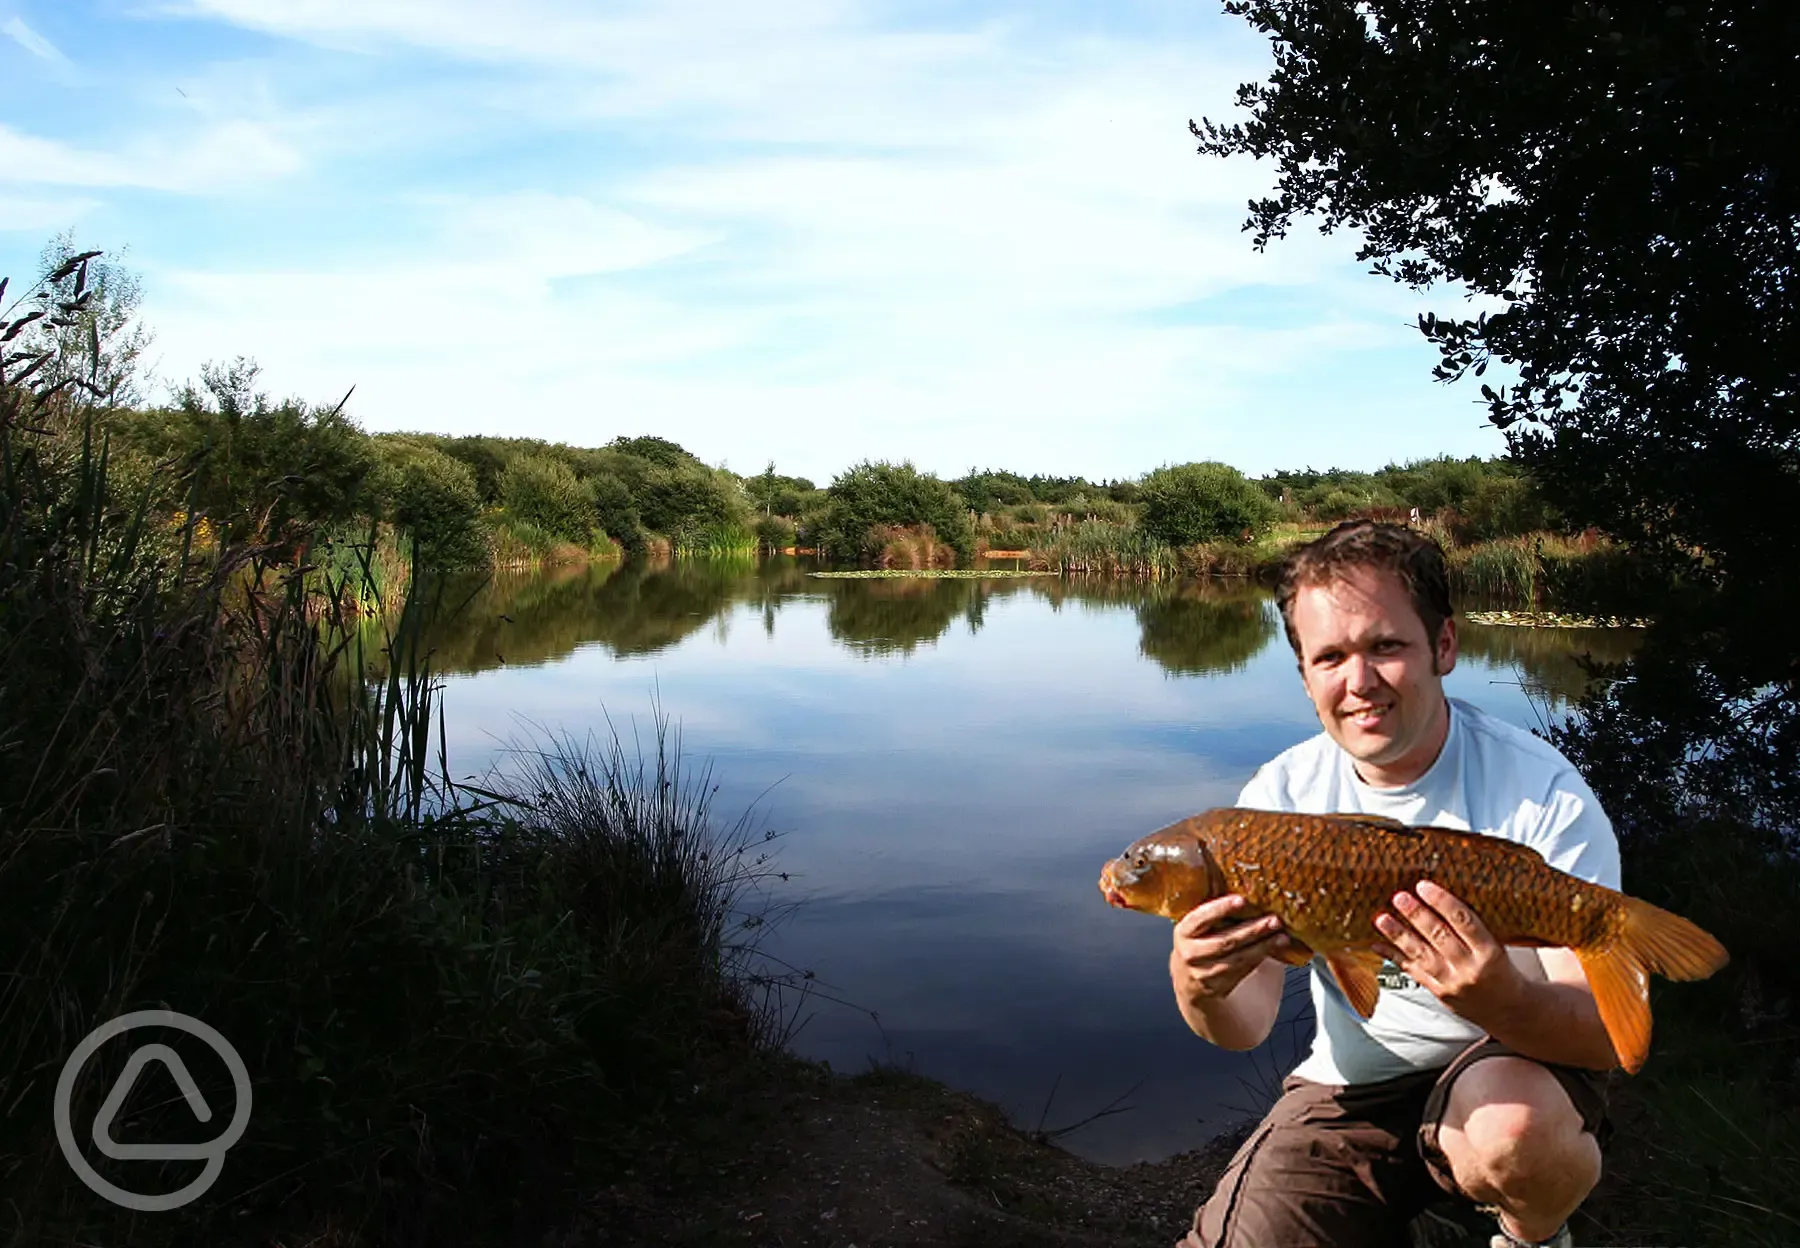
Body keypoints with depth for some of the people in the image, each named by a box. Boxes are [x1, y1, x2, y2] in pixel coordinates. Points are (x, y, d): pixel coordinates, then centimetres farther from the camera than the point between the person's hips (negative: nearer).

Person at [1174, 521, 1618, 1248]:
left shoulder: (1541, 794, -18)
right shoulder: (1281, 797, -9)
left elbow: (1606, 1037, -20)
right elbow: (1247, 1025, -9)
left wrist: (1502, 1001, -43)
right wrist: (1201, 989, -34)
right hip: (1349, 1088, 3)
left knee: (1510, 1129, -35)